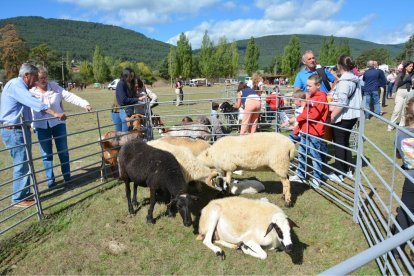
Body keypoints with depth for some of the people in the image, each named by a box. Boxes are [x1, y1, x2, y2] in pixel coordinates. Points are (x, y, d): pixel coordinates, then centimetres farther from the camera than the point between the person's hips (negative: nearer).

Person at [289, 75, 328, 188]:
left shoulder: (321, 98, -13)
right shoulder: (310, 97, 14)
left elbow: (313, 115, -21)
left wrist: (298, 118, -8)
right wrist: (297, 129, 12)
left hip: (315, 133, -9)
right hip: (305, 131, 9)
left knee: (316, 156, 2)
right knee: (302, 154, 15)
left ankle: (317, 178, 14)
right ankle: (300, 175, 26)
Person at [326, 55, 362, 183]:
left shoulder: (344, 81, -19)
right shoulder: (355, 79, 9)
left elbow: (341, 103, -24)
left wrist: (331, 117, -18)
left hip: (342, 117, -9)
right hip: (352, 116, 9)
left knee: (338, 144, 1)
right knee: (345, 142, 20)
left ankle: (338, 174, 9)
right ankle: (347, 169, 30)